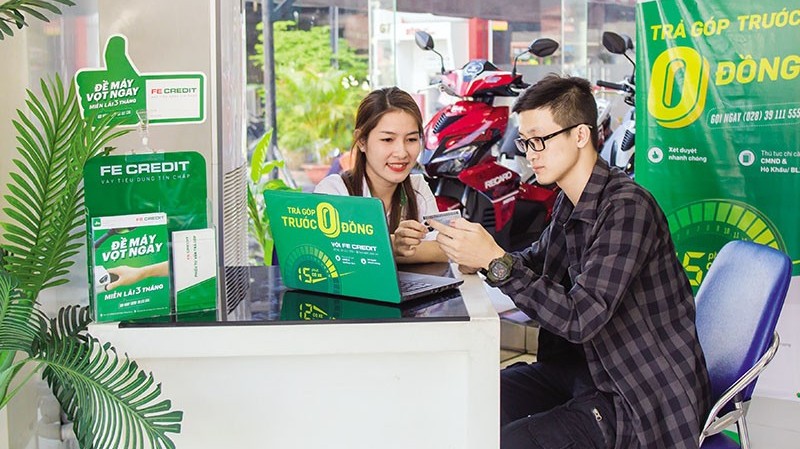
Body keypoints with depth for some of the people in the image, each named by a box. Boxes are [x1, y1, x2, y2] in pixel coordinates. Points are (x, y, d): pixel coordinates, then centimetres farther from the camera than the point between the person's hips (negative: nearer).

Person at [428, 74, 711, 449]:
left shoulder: (626, 206, -22)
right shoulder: (570, 203, 5)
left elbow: (581, 319, -28)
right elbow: (536, 259, 22)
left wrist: (496, 262, -29)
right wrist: (477, 252, 1)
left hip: (642, 398, -8)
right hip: (588, 367, 9)